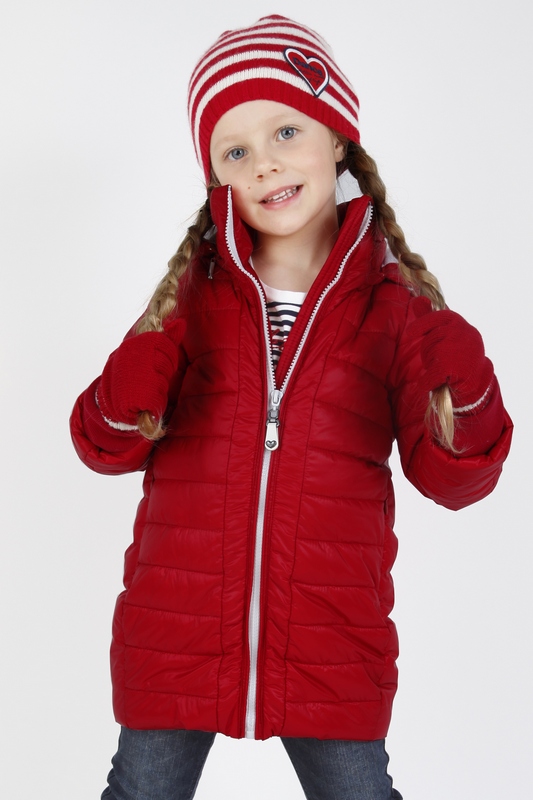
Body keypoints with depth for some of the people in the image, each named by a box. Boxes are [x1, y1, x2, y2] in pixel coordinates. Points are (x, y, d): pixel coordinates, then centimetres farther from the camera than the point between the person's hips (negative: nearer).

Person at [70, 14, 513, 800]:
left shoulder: (396, 301, -3)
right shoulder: (193, 290, -1)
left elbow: (451, 478, -5)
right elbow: (109, 446, 1)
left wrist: (463, 397, -25)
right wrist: (123, 413, -21)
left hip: (332, 647, -1)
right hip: (175, 637, 1)